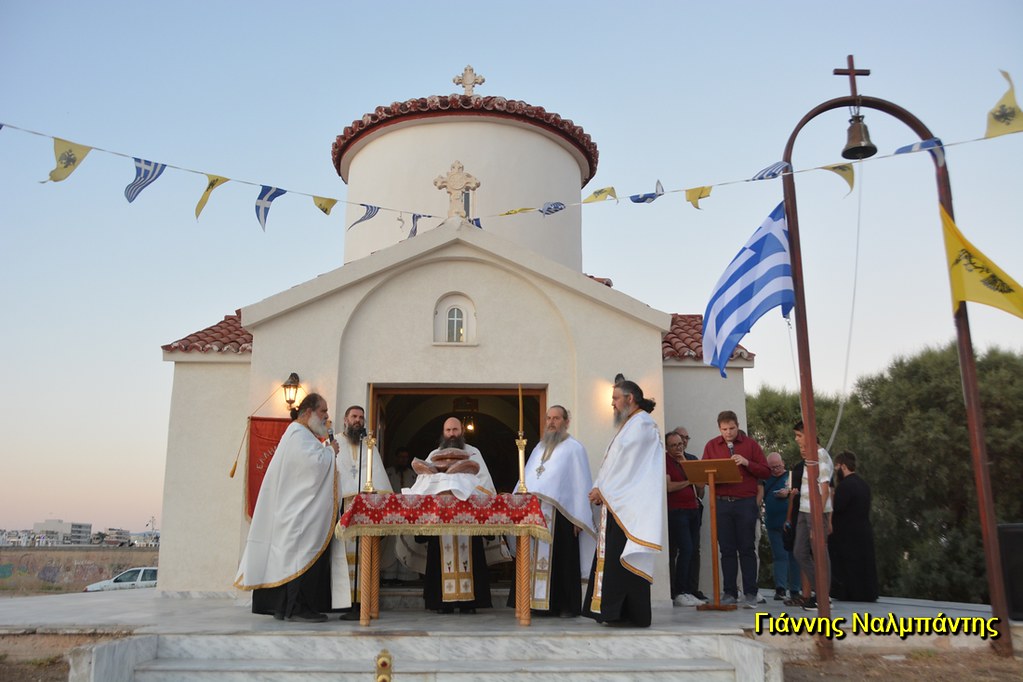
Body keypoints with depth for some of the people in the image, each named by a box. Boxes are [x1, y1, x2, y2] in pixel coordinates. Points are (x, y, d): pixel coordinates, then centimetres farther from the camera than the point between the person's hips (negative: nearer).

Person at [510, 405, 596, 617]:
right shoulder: (539, 448, 21)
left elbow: (581, 484, -5)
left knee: (562, 560, -3)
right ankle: (539, 601, 10)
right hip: (535, 513, 6)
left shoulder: (574, 448, 1)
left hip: (560, 515, -6)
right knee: (537, 559, 3)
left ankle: (567, 606, 5)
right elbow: (527, 480, 22)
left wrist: (578, 518, -11)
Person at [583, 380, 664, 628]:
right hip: (618, 504, 9)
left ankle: (628, 613, -4)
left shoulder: (641, 424, -8)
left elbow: (627, 464, -15)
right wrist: (600, 490, 6)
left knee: (623, 559, -9)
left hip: (629, 505, -9)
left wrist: (603, 490, -11)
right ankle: (620, 611, 11)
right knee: (613, 558, 7)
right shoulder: (629, 425, 22)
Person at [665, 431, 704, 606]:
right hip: (676, 511, -7)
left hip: (692, 510, 7)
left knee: (691, 550, 4)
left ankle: (685, 591, 9)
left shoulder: (688, 460, 21)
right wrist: (688, 481, -2)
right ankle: (679, 593, -12)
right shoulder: (664, 461, -2)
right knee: (685, 548, -15)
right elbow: (669, 486, -13)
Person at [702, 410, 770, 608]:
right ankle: (729, 593, 10)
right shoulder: (711, 446, 10)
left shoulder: (750, 444, 5)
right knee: (727, 550, 4)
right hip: (722, 503, 2)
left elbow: (766, 472, 3)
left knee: (747, 549, 0)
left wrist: (747, 463, -13)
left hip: (746, 503, -2)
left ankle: (750, 594, 6)